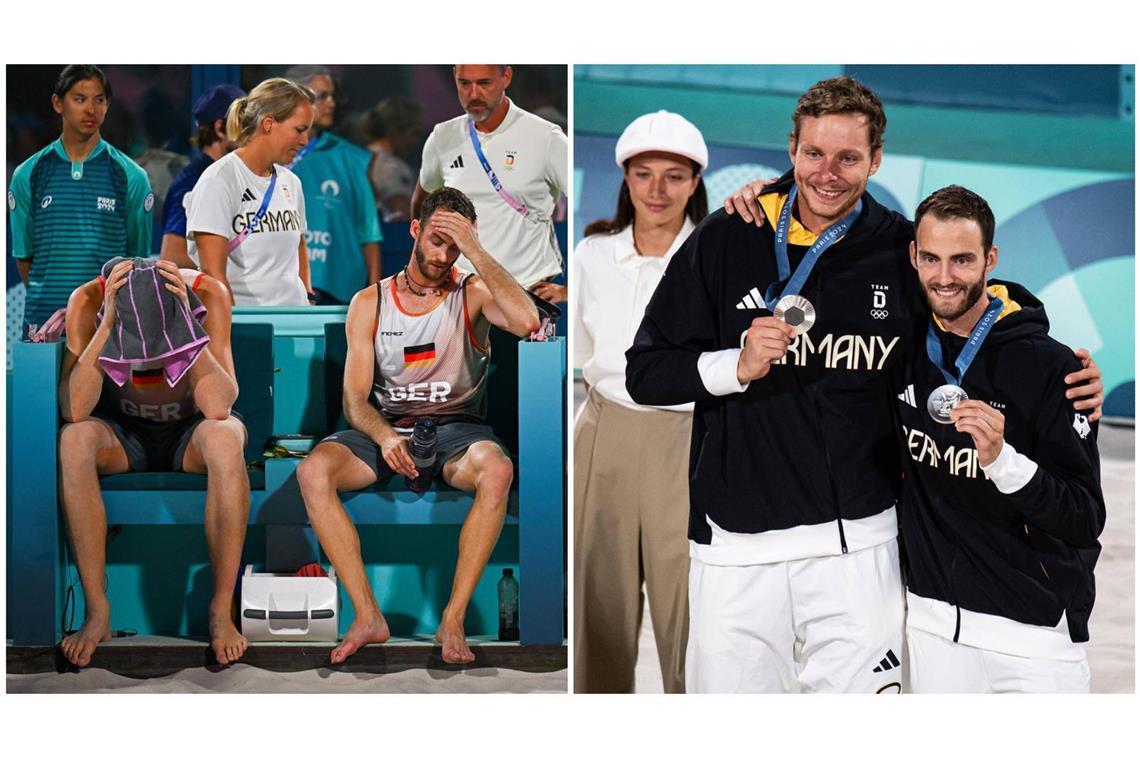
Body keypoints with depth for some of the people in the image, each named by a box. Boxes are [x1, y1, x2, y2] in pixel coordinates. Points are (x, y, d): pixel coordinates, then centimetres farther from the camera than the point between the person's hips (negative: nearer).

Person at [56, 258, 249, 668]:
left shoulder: (208, 294, -24)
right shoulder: (88, 300, -21)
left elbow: (219, 407, -31)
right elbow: (73, 410, -30)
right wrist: (107, 323, -38)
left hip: (190, 433, -1)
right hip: (124, 436, 1)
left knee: (225, 438, -37)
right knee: (74, 439, -33)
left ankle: (222, 611, -27)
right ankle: (96, 611, -27)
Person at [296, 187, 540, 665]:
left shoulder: (473, 295, 2)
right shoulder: (369, 303, 6)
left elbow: (528, 322, -22)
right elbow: (355, 399, 1)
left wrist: (475, 252, -17)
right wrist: (385, 438, -22)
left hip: (455, 429, -2)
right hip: (383, 428, 2)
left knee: (497, 471, -37)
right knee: (313, 471, -28)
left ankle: (453, 619, -29)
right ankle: (368, 617, -24)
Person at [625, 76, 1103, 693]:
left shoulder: (902, 251, 2)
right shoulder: (725, 240, 0)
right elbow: (645, 373, 2)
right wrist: (736, 366, -15)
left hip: (858, 543, 0)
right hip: (736, 543, 0)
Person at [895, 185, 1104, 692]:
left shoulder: (1050, 366, -15)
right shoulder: (908, 346, -1)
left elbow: (1086, 522, -17)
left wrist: (1002, 460, -32)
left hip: (1035, 632, -4)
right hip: (932, 619, 4)